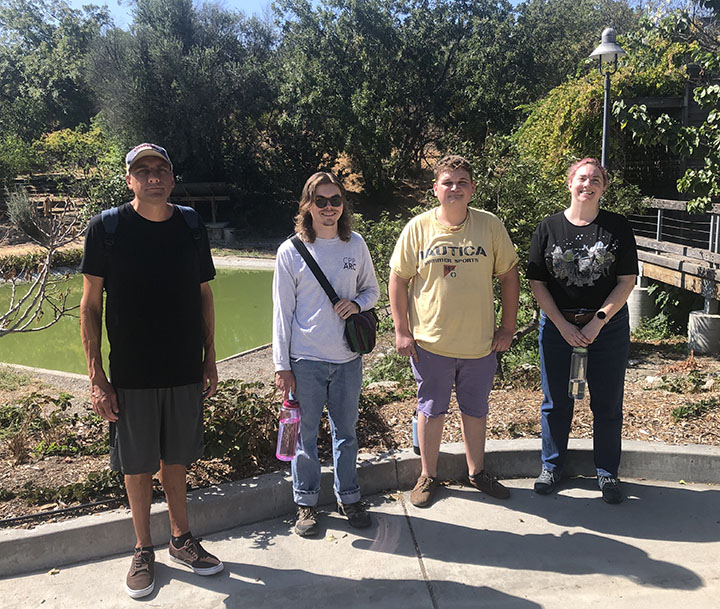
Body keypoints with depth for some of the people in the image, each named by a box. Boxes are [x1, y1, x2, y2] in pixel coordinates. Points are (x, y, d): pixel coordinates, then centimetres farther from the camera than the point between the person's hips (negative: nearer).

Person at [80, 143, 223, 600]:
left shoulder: (191, 225, 2)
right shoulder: (107, 228, -7)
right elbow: (90, 307, -4)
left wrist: (210, 359, 9)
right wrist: (97, 378, -8)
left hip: (185, 373, 2)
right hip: (131, 376, -2)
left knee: (175, 460, 16)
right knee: (138, 467, 11)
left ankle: (182, 539, 35)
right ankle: (144, 550, 31)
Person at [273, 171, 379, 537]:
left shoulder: (356, 245, 3)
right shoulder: (291, 251, -5)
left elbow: (372, 290, 14)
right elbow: (282, 311, -3)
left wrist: (357, 304, -10)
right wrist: (282, 365, -5)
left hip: (348, 357, 3)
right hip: (305, 359, -2)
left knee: (346, 432, 15)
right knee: (305, 434, 9)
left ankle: (349, 497, 34)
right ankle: (306, 503, 28)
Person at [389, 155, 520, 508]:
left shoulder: (490, 226, -1)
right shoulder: (418, 228, -5)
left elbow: (509, 276, 5)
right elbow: (398, 279, -1)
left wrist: (507, 327, 2)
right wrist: (402, 331, -5)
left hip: (480, 343, 2)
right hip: (431, 342, -1)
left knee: (475, 410, 17)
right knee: (431, 410, 12)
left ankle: (476, 472, 37)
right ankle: (428, 476, 30)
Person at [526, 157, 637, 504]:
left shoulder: (618, 227, 0)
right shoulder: (548, 228, 0)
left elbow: (626, 281, -3)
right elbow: (537, 283, -2)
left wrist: (597, 322, -13)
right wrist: (564, 326, -10)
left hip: (608, 327, 0)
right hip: (557, 326, 0)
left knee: (607, 404, 8)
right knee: (556, 402, 9)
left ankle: (607, 472, 26)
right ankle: (552, 466, 28)